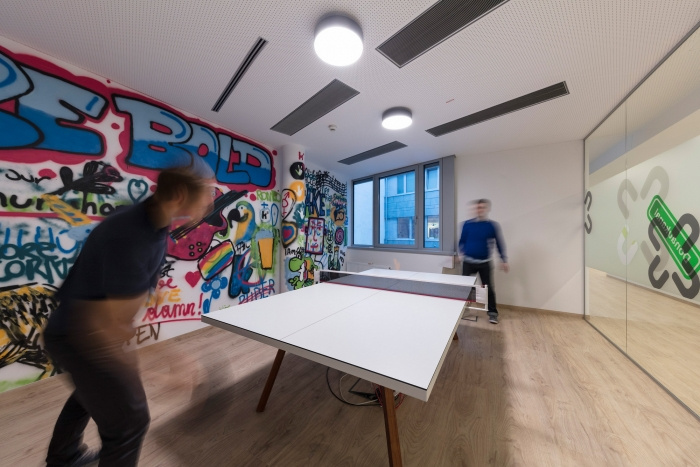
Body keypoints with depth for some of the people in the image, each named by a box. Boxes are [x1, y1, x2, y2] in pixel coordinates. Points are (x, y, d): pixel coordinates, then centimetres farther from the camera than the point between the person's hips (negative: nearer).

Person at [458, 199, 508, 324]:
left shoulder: (493, 225, -4)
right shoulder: (467, 224, -2)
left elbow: (500, 244, 1)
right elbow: (462, 241, 7)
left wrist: (504, 260, 0)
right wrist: (461, 253, -3)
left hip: (484, 263, -1)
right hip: (468, 262, 1)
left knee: (489, 288, 7)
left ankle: (492, 313, 23)